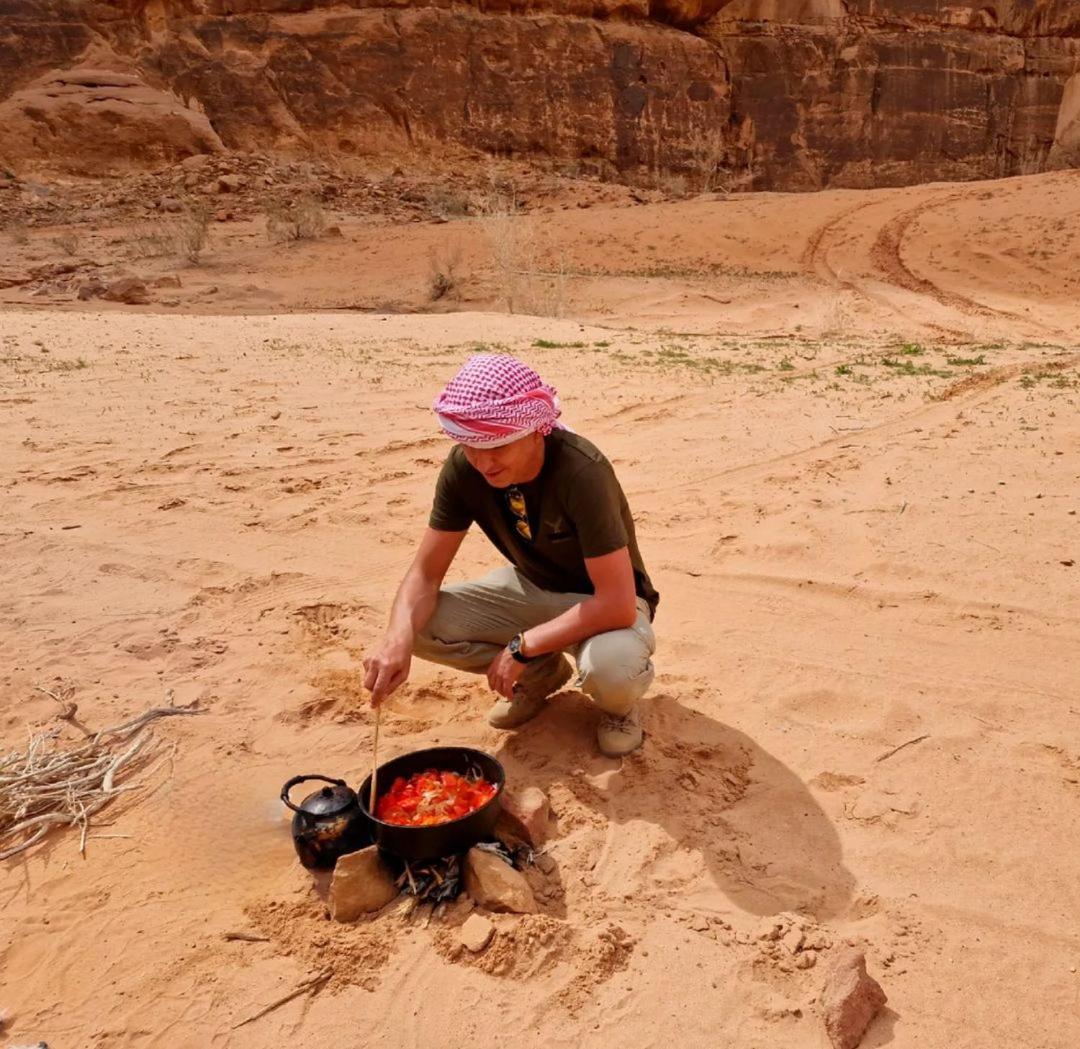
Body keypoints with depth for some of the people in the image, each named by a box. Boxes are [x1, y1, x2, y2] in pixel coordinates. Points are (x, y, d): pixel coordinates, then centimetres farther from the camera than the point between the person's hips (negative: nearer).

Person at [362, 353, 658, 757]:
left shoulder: (581, 472, -34)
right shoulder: (464, 467, -18)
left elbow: (617, 603, -35)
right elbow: (425, 573, -14)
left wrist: (522, 646, -30)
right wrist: (398, 637, -35)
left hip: (603, 603, -5)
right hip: (533, 587, 5)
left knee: (610, 667, -39)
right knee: (420, 625, -16)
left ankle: (618, 702, 2)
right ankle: (542, 672, 9)